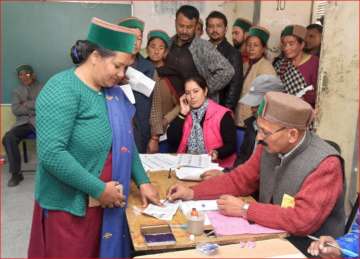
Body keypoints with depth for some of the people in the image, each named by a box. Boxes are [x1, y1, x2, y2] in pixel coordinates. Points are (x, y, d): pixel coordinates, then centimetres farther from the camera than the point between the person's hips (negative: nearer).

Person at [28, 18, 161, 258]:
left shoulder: (112, 91, 6)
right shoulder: (63, 89, -18)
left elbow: (126, 142, 11)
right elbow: (51, 153, -26)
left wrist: (143, 181, 4)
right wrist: (99, 189, -22)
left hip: (107, 202, 7)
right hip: (70, 205, -7)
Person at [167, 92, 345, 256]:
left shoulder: (325, 165, -24)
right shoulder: (269, 147, -6)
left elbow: (303, 220, -29)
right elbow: (240, 179, 5)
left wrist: (245, 209, -24)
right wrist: (193, 193, -3)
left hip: (307, 249, -5)